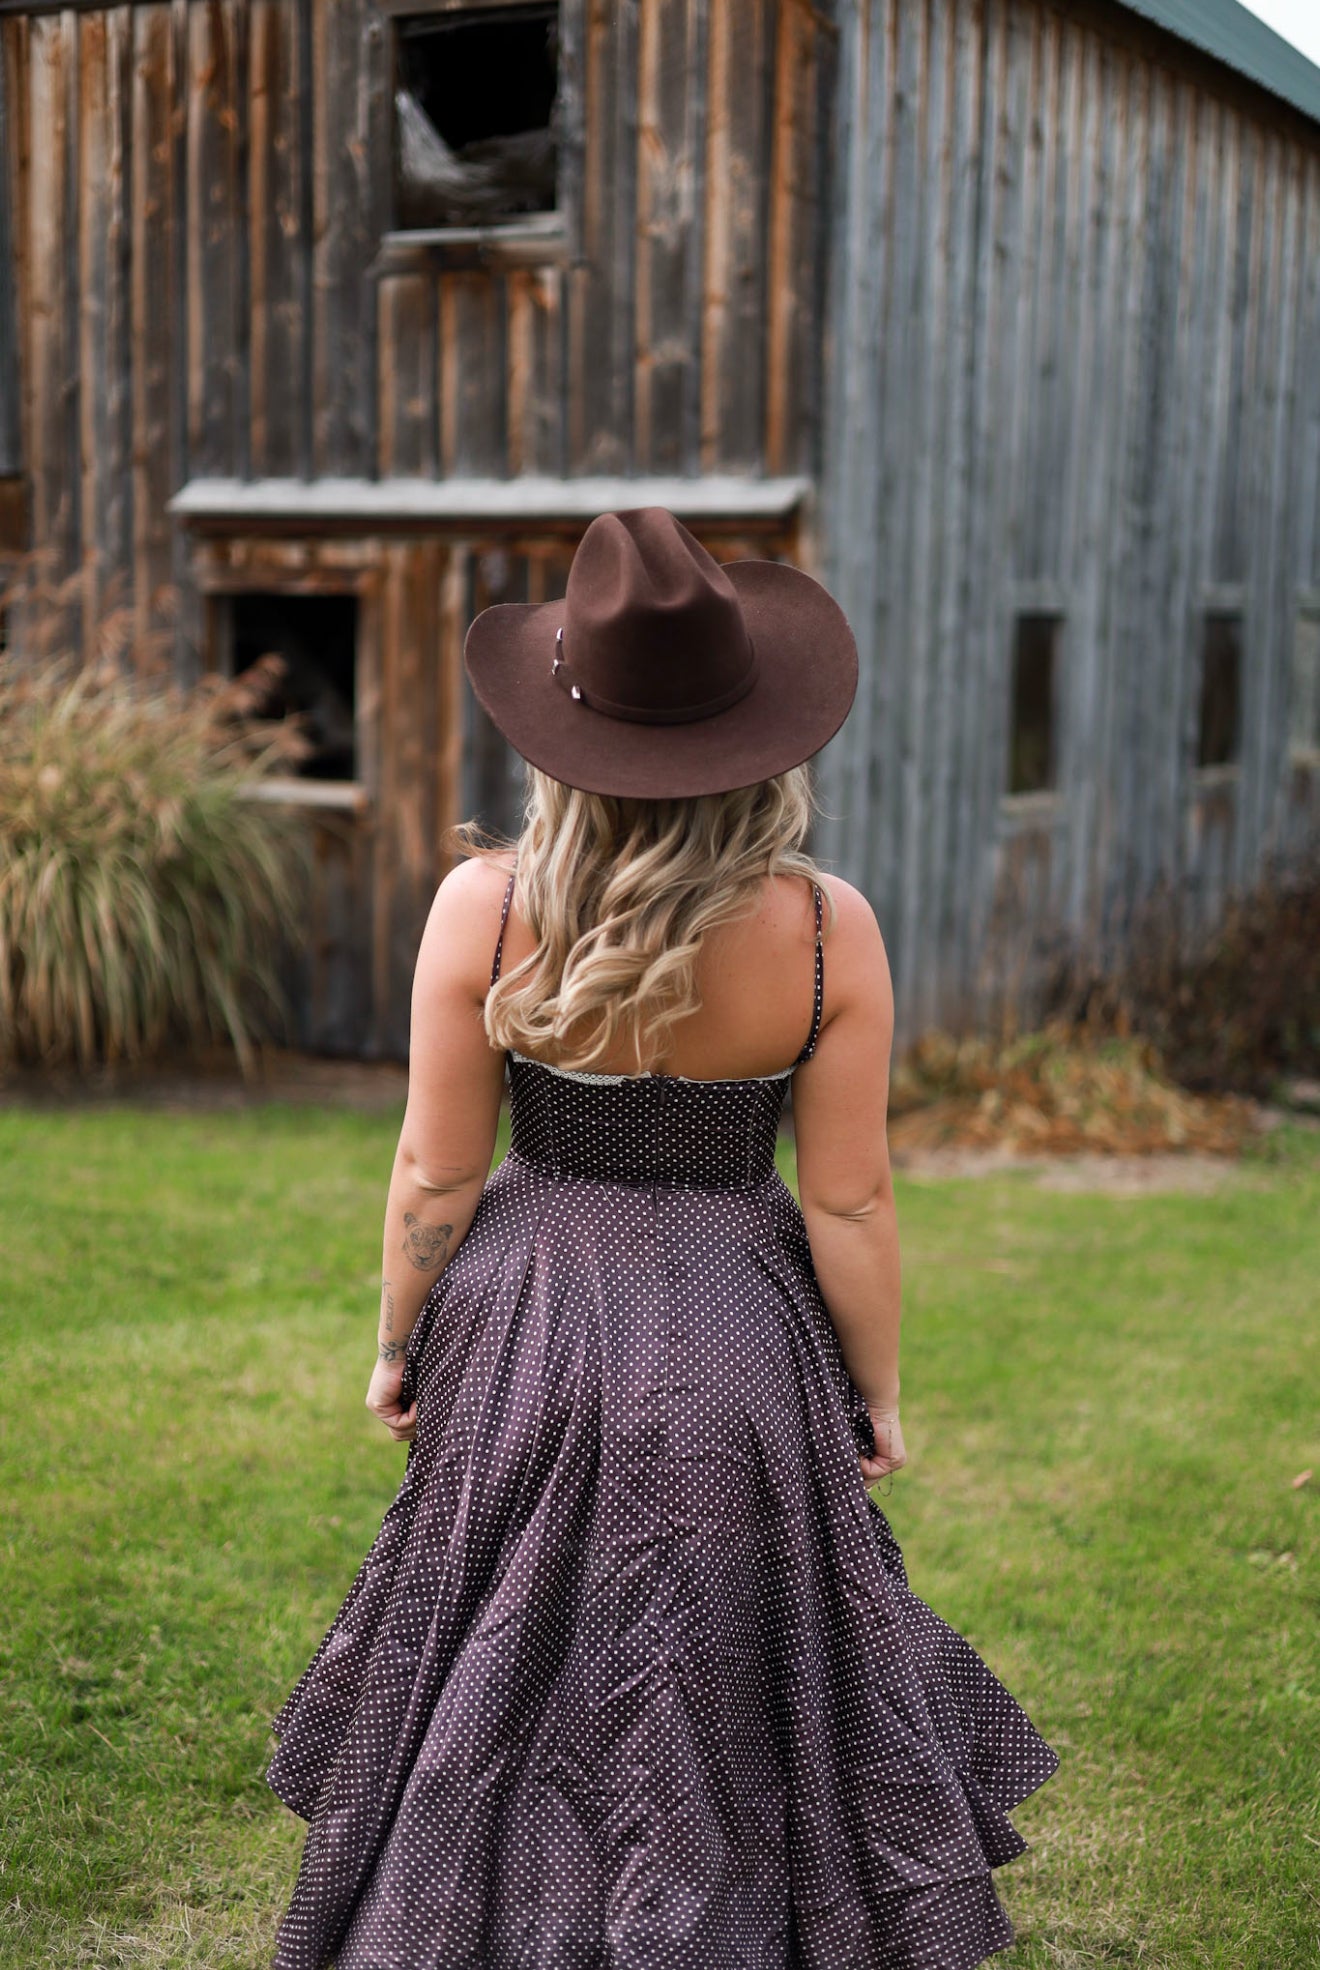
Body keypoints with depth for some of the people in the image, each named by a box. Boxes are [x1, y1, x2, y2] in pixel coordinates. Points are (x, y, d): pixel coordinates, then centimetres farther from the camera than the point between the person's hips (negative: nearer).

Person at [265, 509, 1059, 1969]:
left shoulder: (483, 906, -14)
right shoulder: (827, 929, -14)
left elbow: (435, 1173, -7)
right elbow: (848, 1207, -10)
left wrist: (399, 1343, 9)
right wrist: (877, 1393, 5)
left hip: (526, 1341, 1)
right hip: (738, 1355, 0)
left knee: (507, 1692, 19)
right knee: (723, 1705, 18)